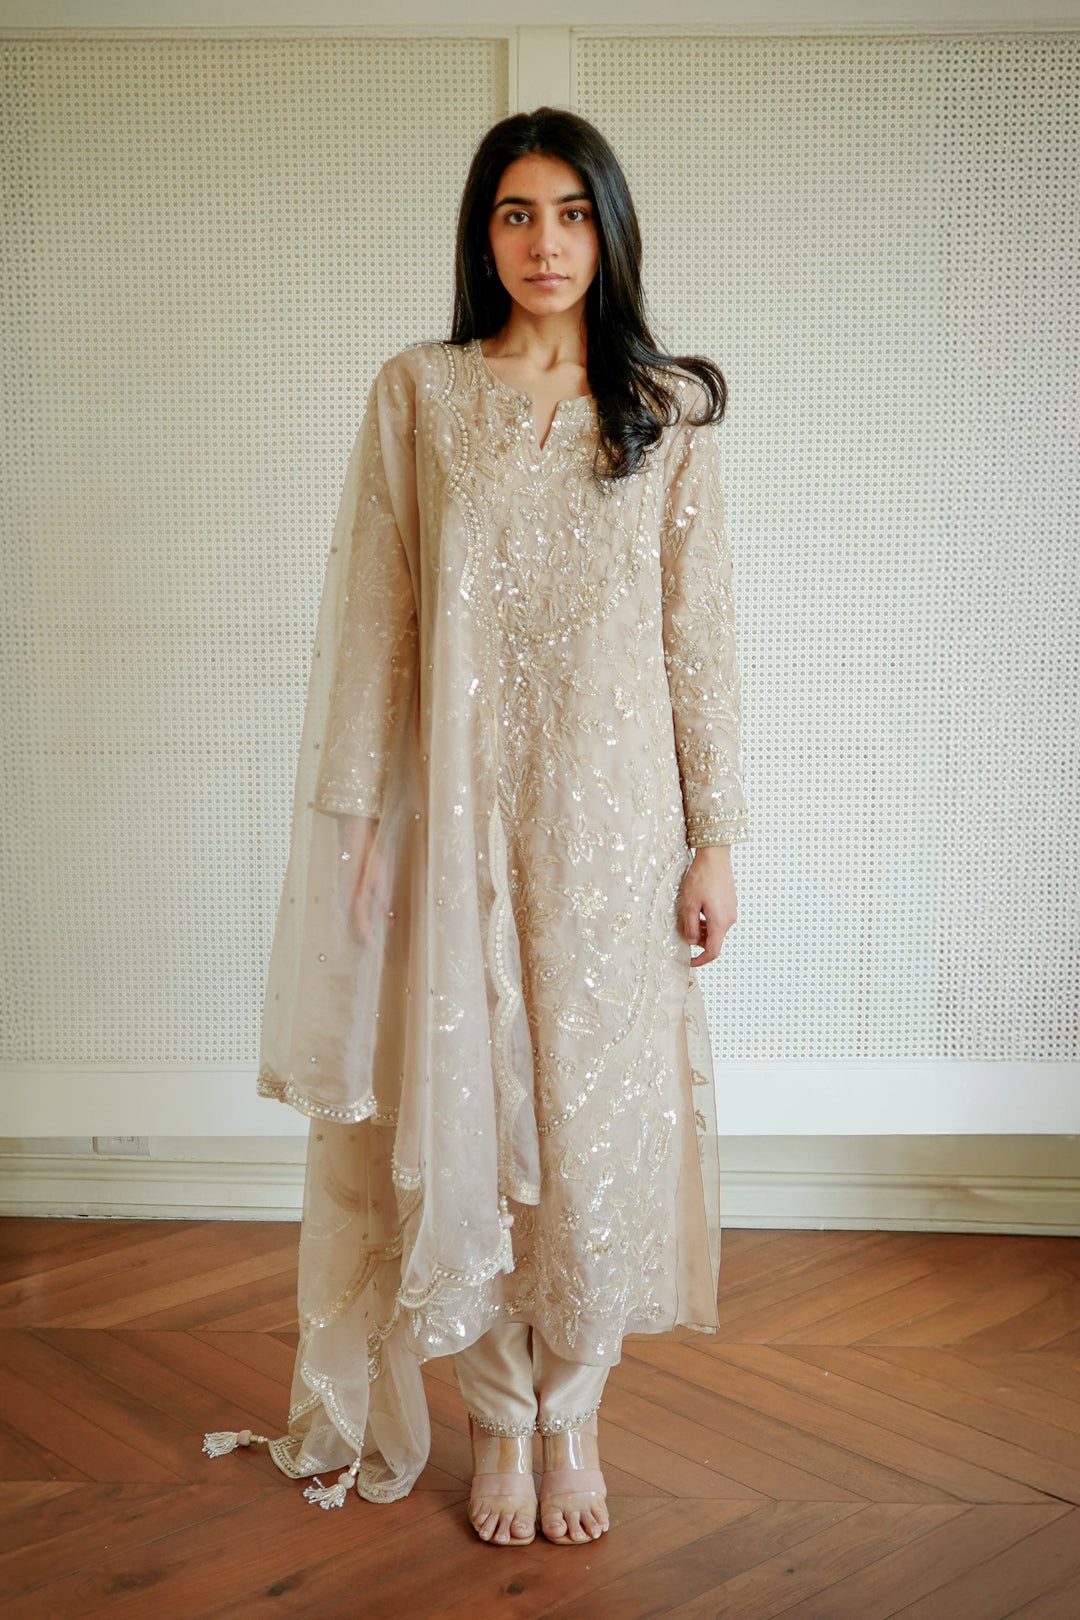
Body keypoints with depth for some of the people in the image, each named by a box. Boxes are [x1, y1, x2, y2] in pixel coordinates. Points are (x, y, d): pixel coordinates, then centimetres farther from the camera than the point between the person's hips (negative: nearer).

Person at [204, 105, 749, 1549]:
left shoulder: (670, 407, 5)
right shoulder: (418, 395, 4)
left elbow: (702, 632, 3)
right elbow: (374, 618, 3)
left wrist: (717, 834, -1)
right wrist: (354, 816, -1)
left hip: (614, 815, 0)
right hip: (460, 811, 0)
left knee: (602, 1114, 6)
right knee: (465, 1109, 6)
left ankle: (573, 1416, 29)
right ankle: (499, 1419, 28)